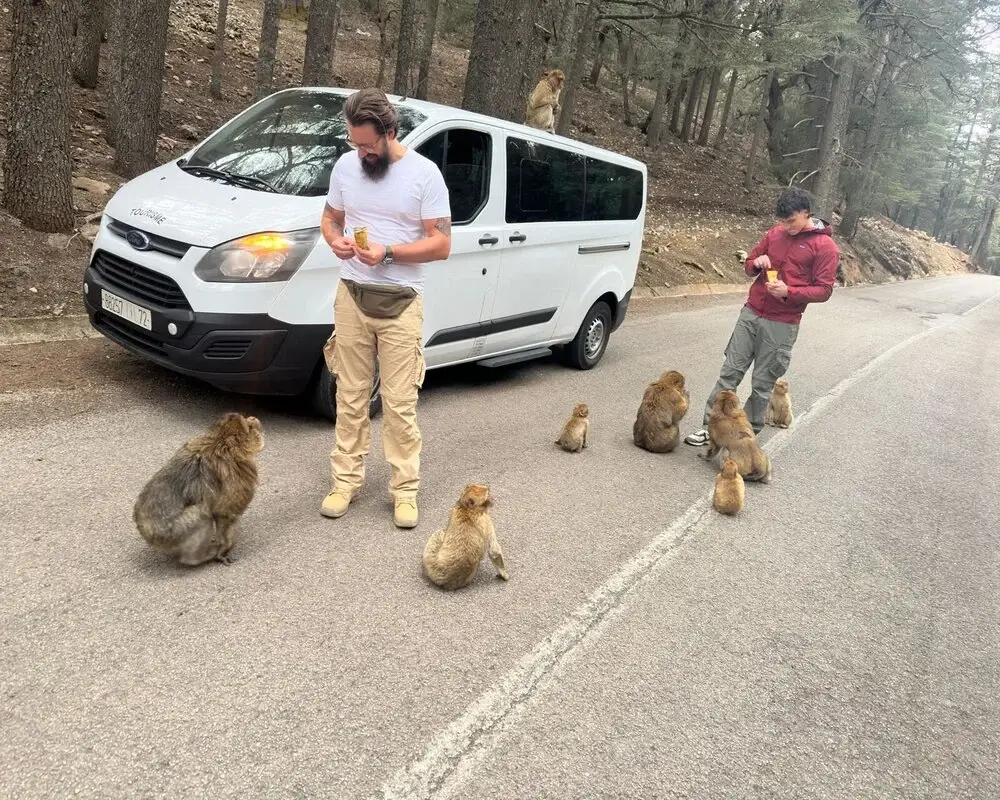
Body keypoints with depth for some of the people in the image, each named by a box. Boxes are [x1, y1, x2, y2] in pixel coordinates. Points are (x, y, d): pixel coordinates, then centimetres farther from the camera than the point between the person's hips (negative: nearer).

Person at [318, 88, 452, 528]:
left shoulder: (424, 173, -7)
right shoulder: (345, 166, 5)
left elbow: (441, 244, -7)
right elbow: (330, 217, 17)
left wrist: (388, 252, -19)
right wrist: (335, 240, -7)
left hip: (401, 304, -3)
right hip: (352, 297, 4)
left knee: (400, 404, -1)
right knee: (350, 398, 9)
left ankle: (405, 488, 11)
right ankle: (345, 480, 20)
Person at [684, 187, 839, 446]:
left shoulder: (825, 247, -5)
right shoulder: (774, 234, 8)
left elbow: (824, 290, -7)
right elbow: (749, 265, 17)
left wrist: (788, 292, -22)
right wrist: (757, 263, -7)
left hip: (782, 325, -4)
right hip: (751, 313, 4)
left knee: (762, 384, 2)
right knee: (730, 371, 3)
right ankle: (710, 427, 8)